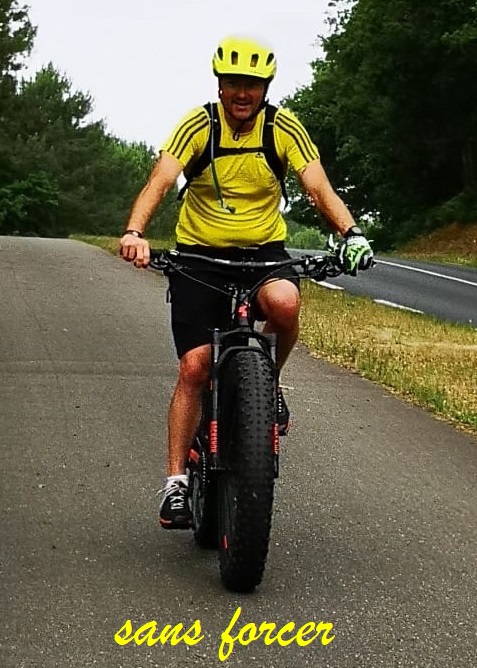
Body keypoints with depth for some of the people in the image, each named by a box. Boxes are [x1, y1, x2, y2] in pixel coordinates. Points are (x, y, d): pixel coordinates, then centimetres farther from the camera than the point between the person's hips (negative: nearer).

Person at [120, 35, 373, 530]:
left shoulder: (284, 128, -8)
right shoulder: (199, 125, -11)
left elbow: (319, 188, -13)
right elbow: (160, 181, -22)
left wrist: (351, 233, -31)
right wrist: (134, 231, -40)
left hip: (263, 250, 1)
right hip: (200, 253, 0)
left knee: (284, 302, -34)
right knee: (194, 366, -10)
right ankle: (176, 483, -1)